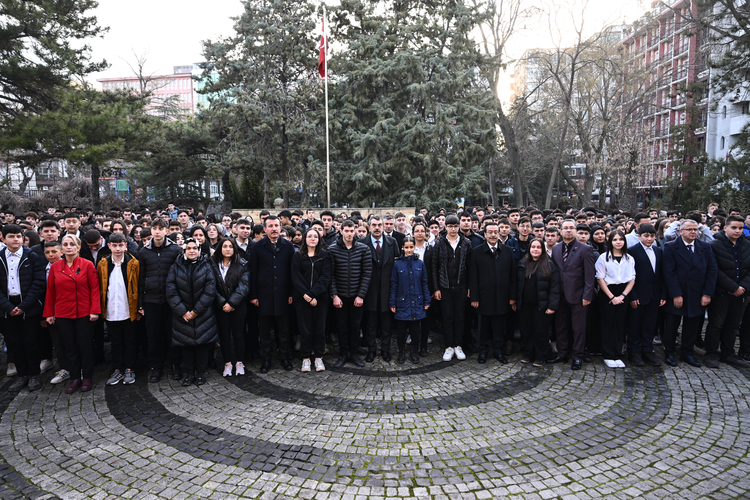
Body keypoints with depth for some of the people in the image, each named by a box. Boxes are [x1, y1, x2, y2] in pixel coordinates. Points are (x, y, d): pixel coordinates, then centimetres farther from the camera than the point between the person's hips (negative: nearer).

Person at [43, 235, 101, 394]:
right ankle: (75, 378, 21)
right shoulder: (55, 267, 4)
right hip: (63, 314, 3)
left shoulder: (87, 265, -4)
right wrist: (49, 313, 6)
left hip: (84, 313, -3)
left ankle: (87, 377, 18)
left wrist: (95, 310, -11)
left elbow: (94, 289, -5)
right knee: (70, 346, 9)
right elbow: (50, 291, 7)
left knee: (85, 345, 4)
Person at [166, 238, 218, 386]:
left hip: (203, 314, -1)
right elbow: (171, 291, -3)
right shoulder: (176, 267, 3)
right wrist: (182, 311, -11)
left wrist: (196, 310, -10)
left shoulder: (206, 267, 1)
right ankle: (187, 373, 19)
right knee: (186, 343, 5)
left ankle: (201, 372, 18)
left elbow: (210, 290, -6)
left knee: (202, 342, 3)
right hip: (183, 315, 1)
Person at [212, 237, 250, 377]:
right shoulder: (213, 265, 2)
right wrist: (222, 303, -12)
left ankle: (239, 362, 17)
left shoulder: (242, 265, -2)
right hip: (221, 306, 1)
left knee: (238, 334, 5)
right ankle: (228, 363, 18)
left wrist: (232, 303, -15)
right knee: (224, 335, 7)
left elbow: (243, 286, -9)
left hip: (238, 306, -1)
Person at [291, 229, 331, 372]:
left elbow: (325, 276, -4)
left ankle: (318, 357, 17)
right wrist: (305, 294, -14)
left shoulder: (324, 255, 4)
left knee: (320, 328, 5)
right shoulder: (298, 255, 4)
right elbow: (296, 277, -2)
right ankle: (305, 358, 16)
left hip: (320, 297, 0)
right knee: (305, 328, 4)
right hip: (302, 298, 0)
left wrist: (313, 293, -15)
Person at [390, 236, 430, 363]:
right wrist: (392, 303, -1)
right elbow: (393, 285, 1)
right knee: (401, 330, 5)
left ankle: (415, 353, 23)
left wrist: (427, 301, 4)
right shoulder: (397, 264, -2)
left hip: (417, 302, 1)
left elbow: (424, 283, 7)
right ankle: (401, 353, 20)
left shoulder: (420, 264, 2)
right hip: (402, 303, -1)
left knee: (416, 329, 8)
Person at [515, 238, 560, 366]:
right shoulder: (522, 264, 8)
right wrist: (515, 301, 4)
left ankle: (540, 357, 17)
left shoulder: (549, 265, -4)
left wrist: (552, 305, -14)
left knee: (541, 331, 4)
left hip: (541, 305, -4)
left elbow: (554, 287, -8)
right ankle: (527, 354, 25)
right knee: (526, 330, 11)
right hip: (525, 304, 4)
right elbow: (517, 284, 10)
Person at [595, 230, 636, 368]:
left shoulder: (629, 259, 7)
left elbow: (632, 279, 5)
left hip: (622, 295, 3)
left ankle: (617, 355, 13)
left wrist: (622, 296, -7)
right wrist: (612, 297, -10)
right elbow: (600, 279, -5)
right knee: (608, 324, 1)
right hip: (607, 294, -3)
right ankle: (608, 356, 8)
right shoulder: (603, 257, -2)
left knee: (620, 324, 5)